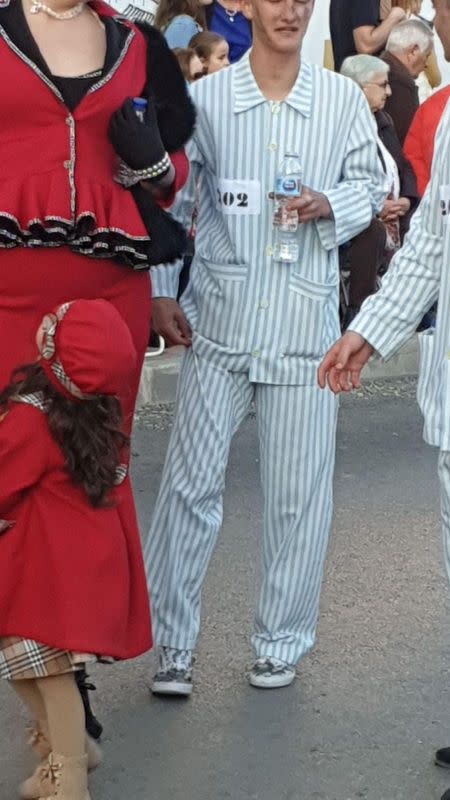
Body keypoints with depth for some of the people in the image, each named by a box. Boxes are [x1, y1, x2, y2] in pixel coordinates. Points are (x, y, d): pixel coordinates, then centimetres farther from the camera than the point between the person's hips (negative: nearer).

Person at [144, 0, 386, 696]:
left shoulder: (344, 100, 2)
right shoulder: (204, 99, -1)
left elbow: (370, 185, 11)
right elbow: (170, 200, 6)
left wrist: (329, 206, -11)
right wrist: (159, 293, 1)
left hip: (305, 322, 1)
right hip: (220, 319, -1)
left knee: (299, 492, 6)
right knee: (191, 481, 0)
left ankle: (282, 640, 22)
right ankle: (173, 643, 13)